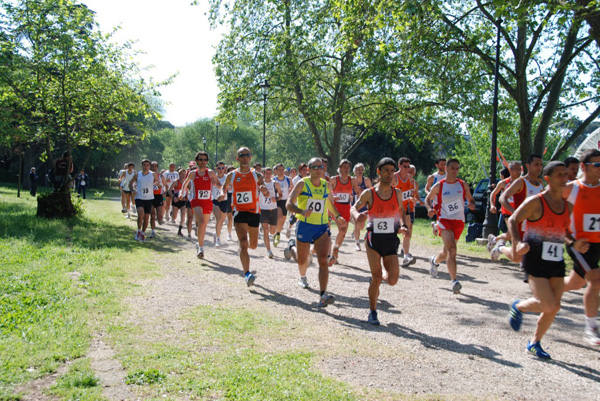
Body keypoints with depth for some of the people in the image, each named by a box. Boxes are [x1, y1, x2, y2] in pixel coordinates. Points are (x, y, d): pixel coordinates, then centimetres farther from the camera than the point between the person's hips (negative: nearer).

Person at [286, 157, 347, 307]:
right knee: (302, 260, 14)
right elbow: (289, 204, -16)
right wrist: (301, 211, -34)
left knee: (323, 261, -17)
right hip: (304, 226, -2)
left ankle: (323, 296, -24)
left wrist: (337, 216, 15)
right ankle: (303, 277, 50)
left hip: (322, 227, 2)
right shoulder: (302, 184, -7)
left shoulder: (326, 185, 5)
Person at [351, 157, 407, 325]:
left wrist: (403, 226, 1)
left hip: (391, 240, 3)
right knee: (376, 277, -6)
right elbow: (354, 207, 3)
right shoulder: (369, 193, -5)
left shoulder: (397, 193, 4)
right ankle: (372, 313, 12)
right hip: (374, 239, -3)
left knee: (392, 280, -5)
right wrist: (357, 215, -21)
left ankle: (378, 277, 32)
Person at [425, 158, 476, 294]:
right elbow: (428, 199, 10)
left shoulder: (463, 185, 5)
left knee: (447, 252, 14)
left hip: (459, 221, 4)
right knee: (451, 248, -23)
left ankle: (435, 261, 49)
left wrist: (472, 204, -9)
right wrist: (430, 209, -11)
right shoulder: (439, 186, -2)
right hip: (444, 220, -4)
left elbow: (471, 199, 15)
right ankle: (454, 281, -25)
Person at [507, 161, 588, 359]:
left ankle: (535, 343, 23)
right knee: (548, 305, -14)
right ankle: (518, 306, 16)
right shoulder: (536, 202, -11)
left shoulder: (568, 206, 10)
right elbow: (513, 220, -9)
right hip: (536, 261, -7)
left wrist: (573, 243, 4)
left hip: (556, 262, 7)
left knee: (554, 307, 6)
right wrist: (518, 243, -25)